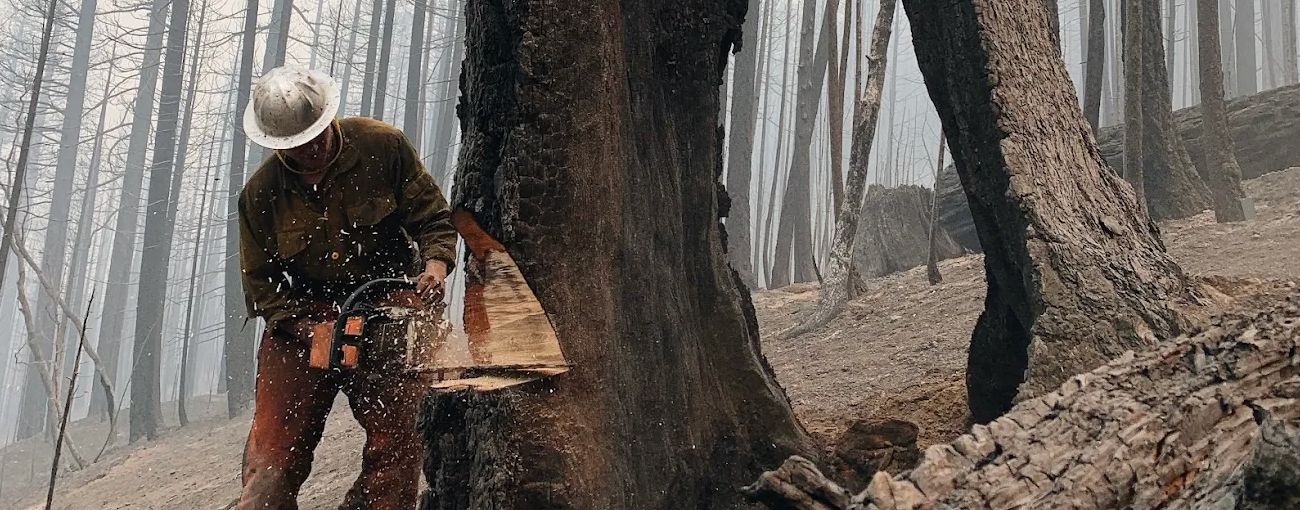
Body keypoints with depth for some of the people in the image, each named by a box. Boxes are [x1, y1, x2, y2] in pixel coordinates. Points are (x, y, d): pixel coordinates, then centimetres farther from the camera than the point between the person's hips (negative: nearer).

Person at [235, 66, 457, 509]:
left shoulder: (383, 146, -10)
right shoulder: (261, 194, -6)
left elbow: (434, 218, -4)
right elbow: (260, 283, -2)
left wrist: (435, 264, -25)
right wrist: (310, 328, -17)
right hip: (302, 322, 1)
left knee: (396, 445, -2)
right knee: (273, 455, -4)